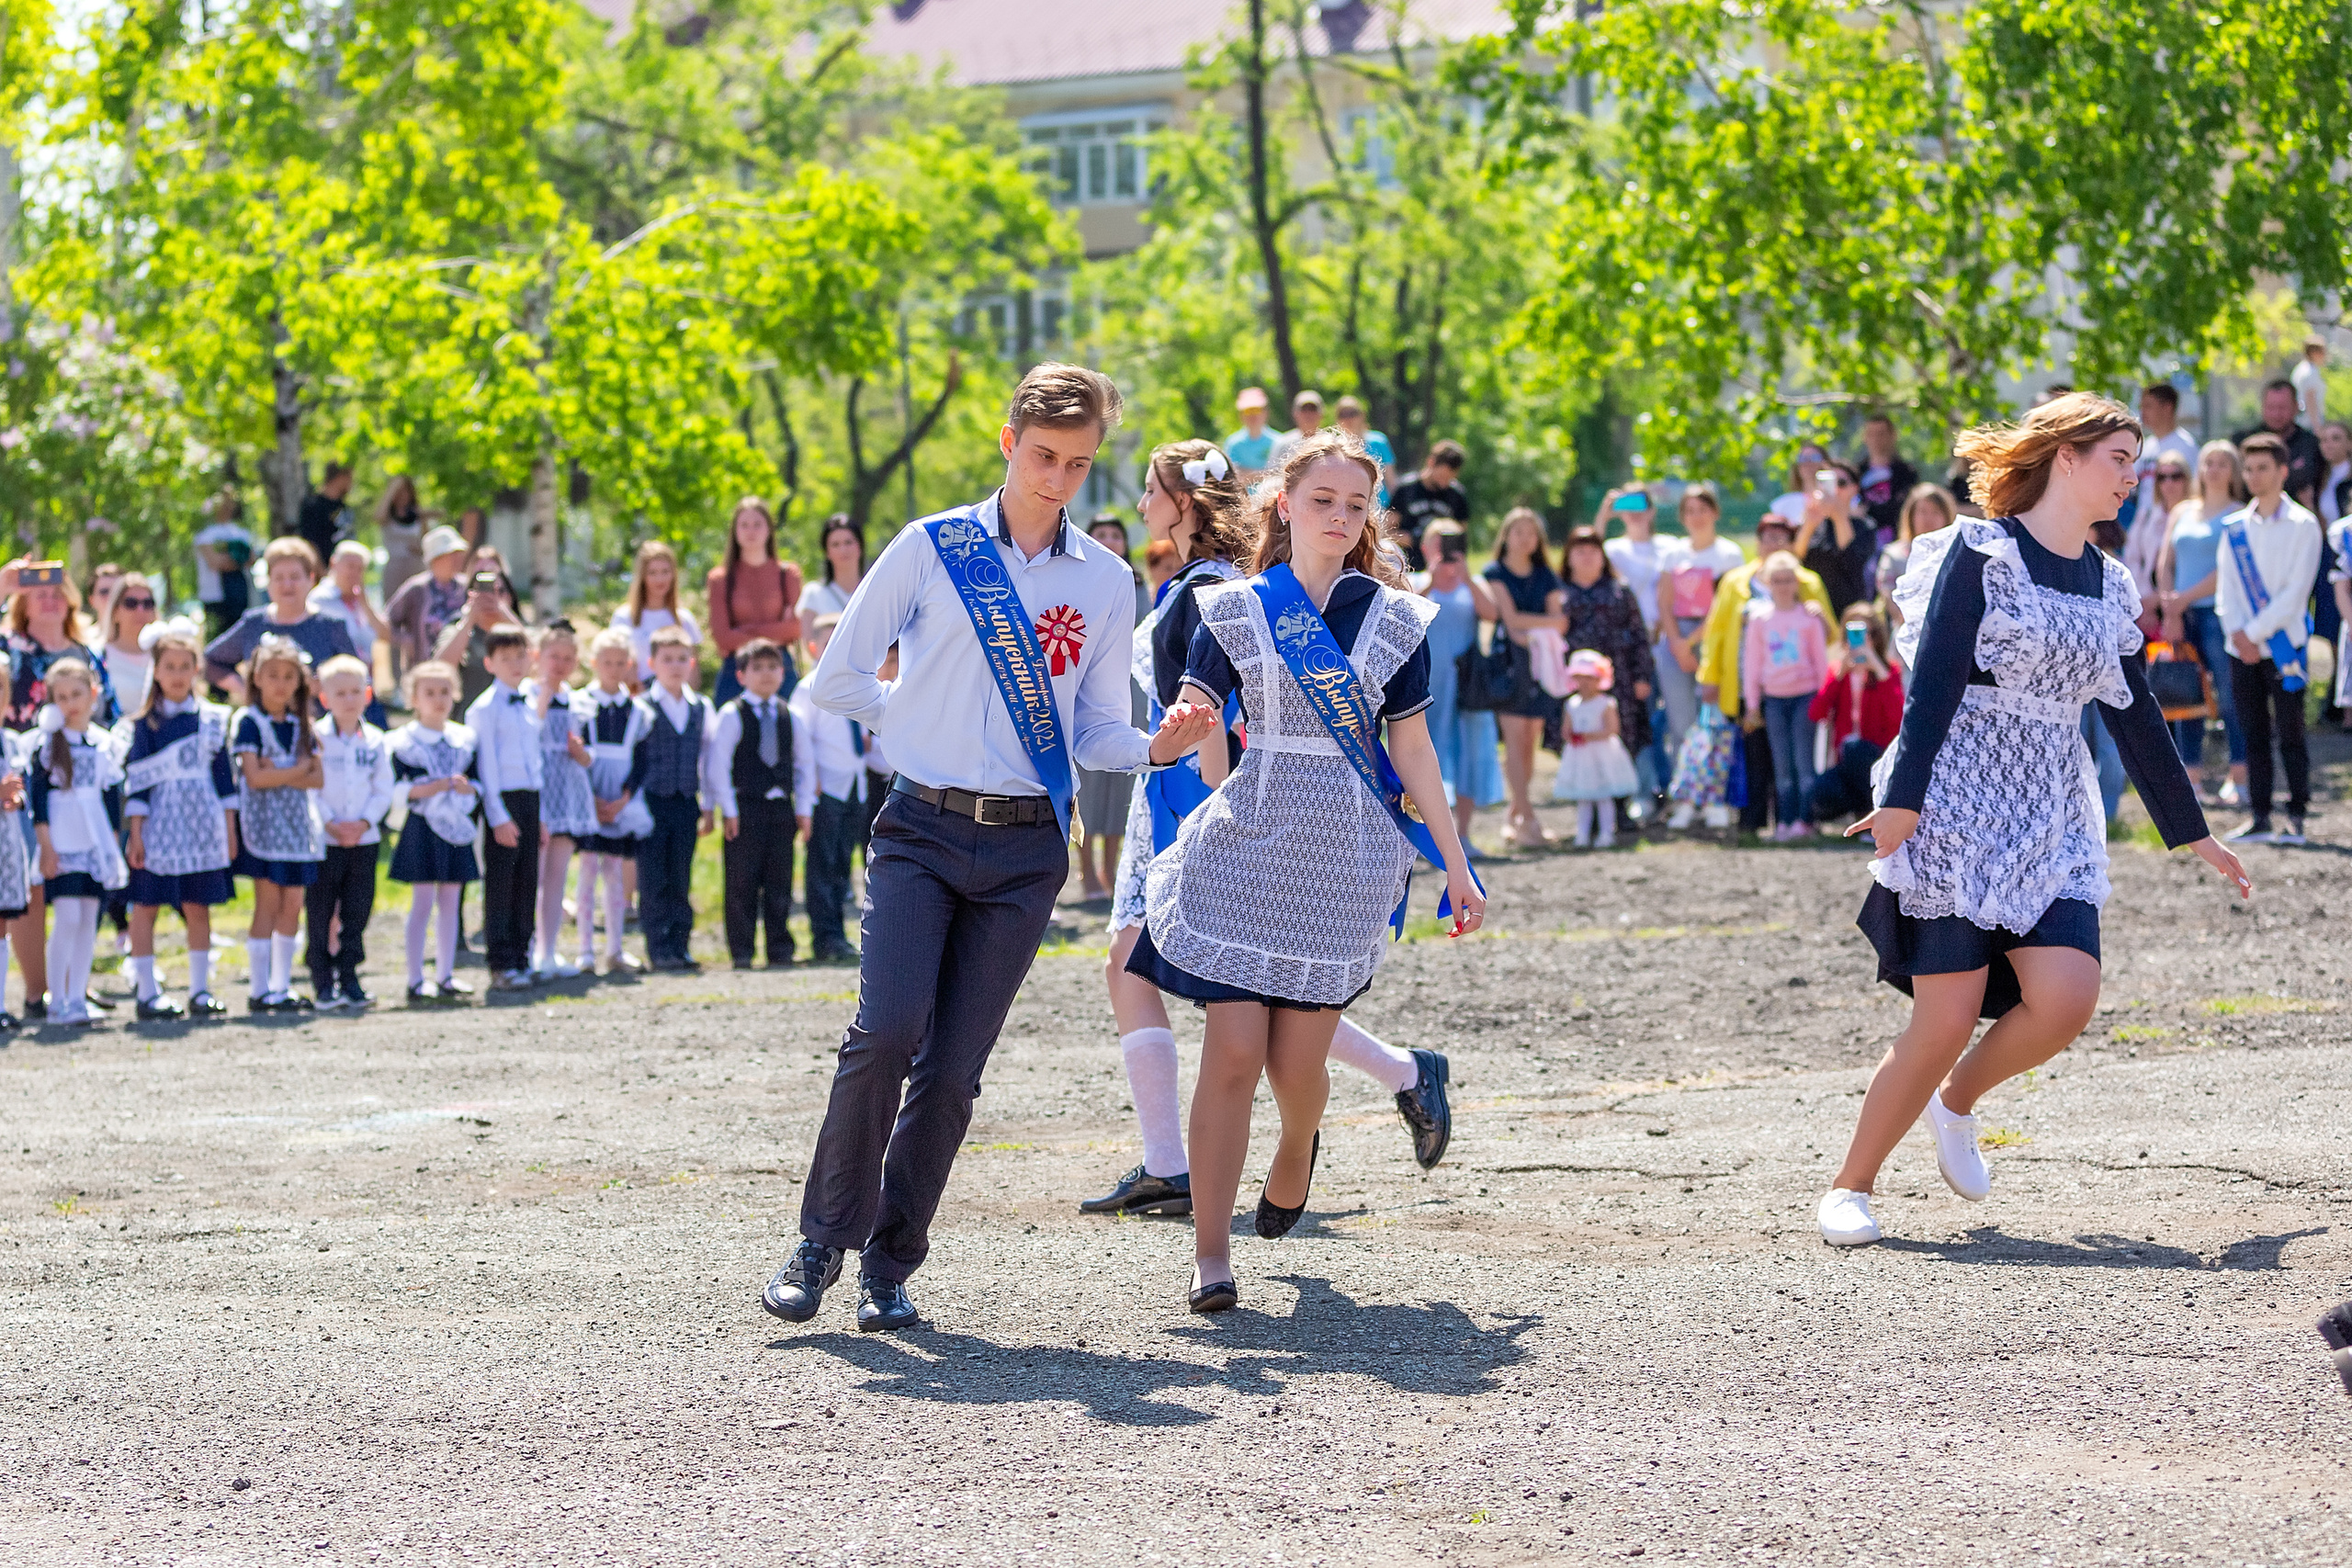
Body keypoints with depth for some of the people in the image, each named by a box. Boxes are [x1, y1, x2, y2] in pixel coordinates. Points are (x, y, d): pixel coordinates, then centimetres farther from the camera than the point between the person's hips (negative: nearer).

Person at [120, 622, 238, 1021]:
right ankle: (147, 992, 5)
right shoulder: (145, 723, -1)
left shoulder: (212, 719, 7)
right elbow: (137, 781, -3)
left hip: (201, 824, 2)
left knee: (198, 907, 5)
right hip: (158, 826, -2)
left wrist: (230, 828, 8)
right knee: (146, 906, -1)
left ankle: (200, 990, 12)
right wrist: (135, 833, -8)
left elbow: (224, 775, 10)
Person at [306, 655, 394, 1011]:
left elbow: (383, 791, 6)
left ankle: (349, 980, 12)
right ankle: (324, 985, 5)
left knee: (356, 914, 5)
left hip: (365, 840, 3)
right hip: (323, 840, -3)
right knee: (320, 915, 0)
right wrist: (331, 824, -16)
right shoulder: (316, 739, -5)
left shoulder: (375, 741, 5)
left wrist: (364, 822, -9)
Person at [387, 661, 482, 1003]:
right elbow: (401, 790, -12)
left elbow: (477, 786, 11)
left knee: (450, 902, 8)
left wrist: (466, 787, -12)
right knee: (422, 902, -5)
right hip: (422, 829, -5)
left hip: (457, 826, 5)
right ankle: (416, 981, -2)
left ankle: (446, 975, 15)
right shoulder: (404, 741, -3)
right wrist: (443, 785, -20)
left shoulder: (464, 738, 11)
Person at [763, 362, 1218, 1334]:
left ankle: (889, 1267, 10)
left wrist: (1158, 748, -7)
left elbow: (1095, 734, 12)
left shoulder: (1107, 583, 10)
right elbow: (837, 680, 7)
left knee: (954, 1067, 0)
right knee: (887, 1032, -18)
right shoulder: (931, 550, 4)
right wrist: (923, 717, 4)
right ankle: (822, 1241, -3)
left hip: (1025, 848, 2)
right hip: (923, 828, -2)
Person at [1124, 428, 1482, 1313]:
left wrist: (1455, 866, 10)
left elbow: (1412, 751, 10)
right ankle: (1210, 1255, -2)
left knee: (1297, 1058, 0)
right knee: (1233, 1050, -9)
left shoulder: (1394, 618, 7)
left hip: (1348, 855, 1)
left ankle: (1297, 1152, 37)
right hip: (1245, 846, -1)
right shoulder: (1235, 610, 4)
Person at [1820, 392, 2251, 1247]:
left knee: (2066, 998, -13)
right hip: (1959, 808, -6)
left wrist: (2192, 831, 23)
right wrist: (1902, 800, -18)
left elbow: (2135, 716, 21)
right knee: (1947, 1020, -9)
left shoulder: (2107, 585, 14)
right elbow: (1933, 685, -11)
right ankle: (1849, 1188, 7)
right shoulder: (1982, 554, -5)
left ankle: (1956, 1100, 15)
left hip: (2051, 822, 6)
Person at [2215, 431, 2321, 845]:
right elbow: (2226, 587, 9)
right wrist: (2237, 633, -7)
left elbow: (2296, 591, -9)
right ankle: (2258, 818, 8)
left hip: (2283, 645, -4)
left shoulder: (2302, 525, -2)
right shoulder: (2235, 527, 12)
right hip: (2242, 648, 4)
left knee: (2290, 735, -2)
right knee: (2254, 736, 6)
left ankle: (2296, 818, 0)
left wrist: (2254, 632, -13)